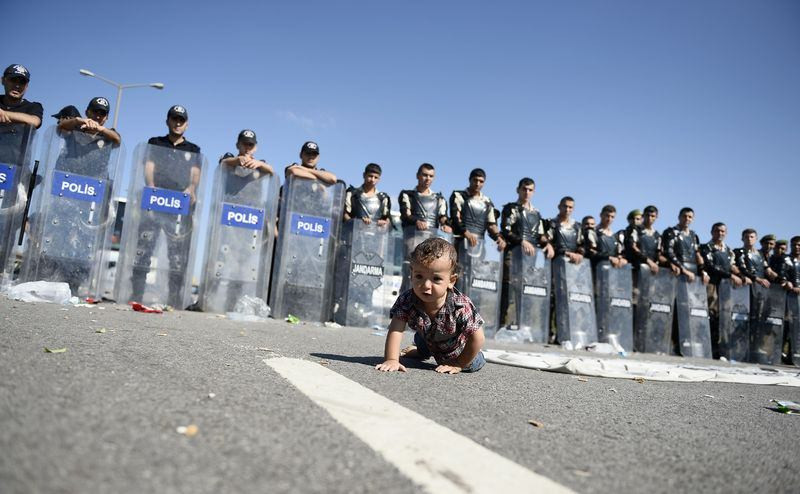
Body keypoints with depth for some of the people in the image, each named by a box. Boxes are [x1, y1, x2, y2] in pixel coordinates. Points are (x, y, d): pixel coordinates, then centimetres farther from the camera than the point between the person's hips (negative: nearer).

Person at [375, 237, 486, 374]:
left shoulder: (461, 307, -44)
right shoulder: (407, 300, -35)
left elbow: (477, 338, -35)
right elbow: (396, 330, -38)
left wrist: (458, 365, -29)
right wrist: (391, 360, -50)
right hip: (428, 342, 3)